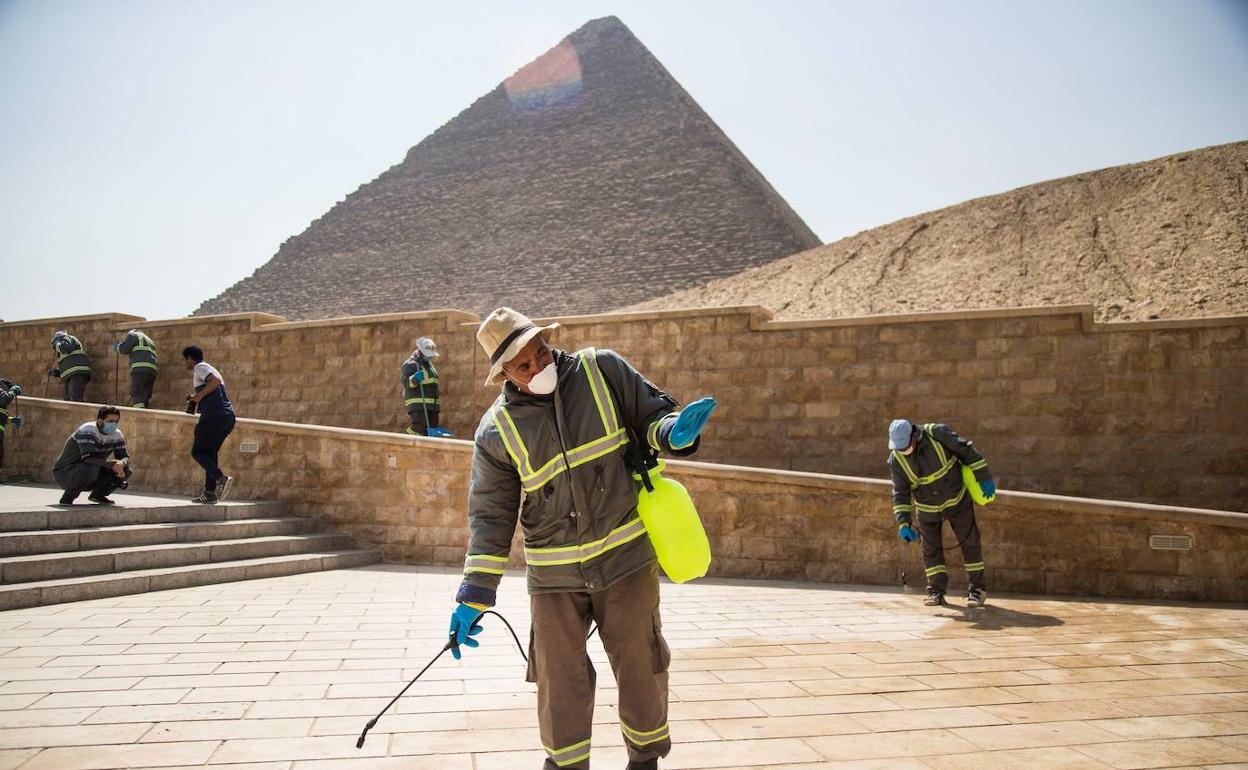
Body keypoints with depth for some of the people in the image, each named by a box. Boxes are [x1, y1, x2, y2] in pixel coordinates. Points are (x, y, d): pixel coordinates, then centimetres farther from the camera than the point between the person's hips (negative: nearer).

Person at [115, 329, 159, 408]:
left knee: (136, 397, -15)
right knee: (144, 399, 7)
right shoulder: (149, 340, 35)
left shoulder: (133, 335, 14)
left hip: (140, 369, -7)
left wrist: (117, 346, 22)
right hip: (152, 371, 7)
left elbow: (125, 349, 2)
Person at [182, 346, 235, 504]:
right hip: (228, 415, 9)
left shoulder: (200, 367, 1)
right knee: (209, 453, 13)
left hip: (214, 416, -9)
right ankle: (210, 493, 9)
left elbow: (215, 380, -19)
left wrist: (199, 396, -12)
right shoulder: (208, 369, 30)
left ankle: (221, 478, -20)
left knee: (197, 451, -2)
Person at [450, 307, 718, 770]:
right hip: (554, 576, 0)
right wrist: (474, 596, -2)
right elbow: (490, 515, 0)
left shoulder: (602, 370, -5)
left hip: (625, 558, 0)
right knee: (559, 681, 6)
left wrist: (674, 433, -22)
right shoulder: (498, 430, -4)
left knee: (640, 668, 11)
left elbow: (651, 414, 3)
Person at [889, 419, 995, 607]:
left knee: (969, 542, 4)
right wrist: (904, 524, -24)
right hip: (927, 508, 2)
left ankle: (977, 588, 15)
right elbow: (900, 493, -16)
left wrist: (984, 477, -15)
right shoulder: (896, 460, -18)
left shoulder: (937, 433, -25)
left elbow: (967, 451, -15)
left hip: (956, 499, -2)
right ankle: (936, 591, 13)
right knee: (931, 549, 3)